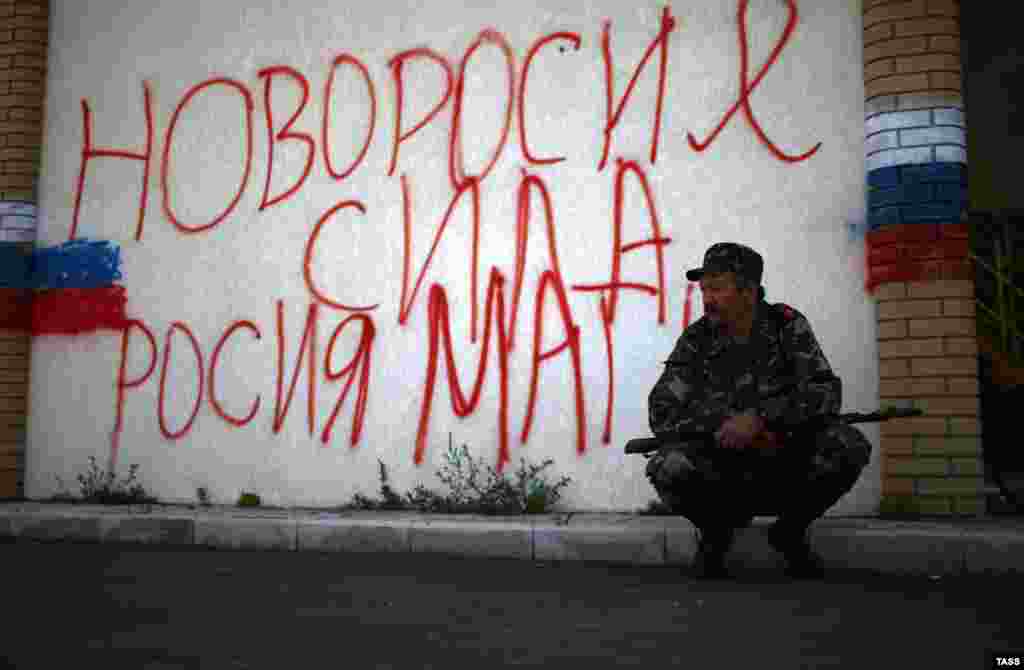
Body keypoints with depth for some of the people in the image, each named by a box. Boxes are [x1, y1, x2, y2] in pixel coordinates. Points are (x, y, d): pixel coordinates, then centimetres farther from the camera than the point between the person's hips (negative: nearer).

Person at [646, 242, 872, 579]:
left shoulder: (788, 326, -6)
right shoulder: (696, 340, -8)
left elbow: (825, 392, -19)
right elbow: (662, 415, -15)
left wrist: (759, 417, -31)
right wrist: (728, 427, -26)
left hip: (785, 468, 1)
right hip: (722, 470, -1)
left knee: (848, 446, -25)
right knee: (668, 468, -31)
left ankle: (790, 530, 2)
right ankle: (716, 529, 4)